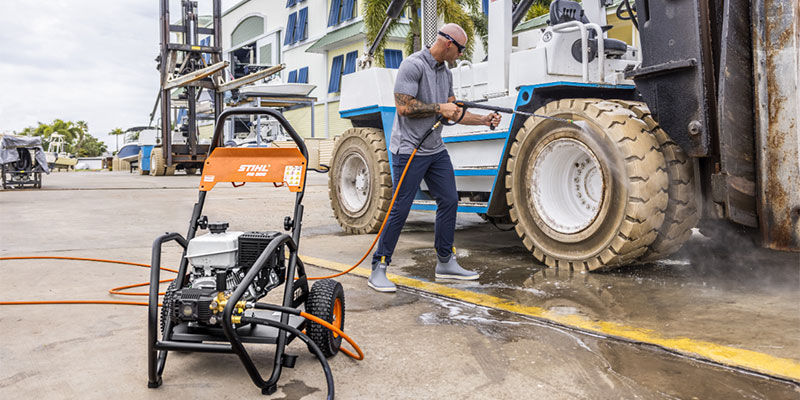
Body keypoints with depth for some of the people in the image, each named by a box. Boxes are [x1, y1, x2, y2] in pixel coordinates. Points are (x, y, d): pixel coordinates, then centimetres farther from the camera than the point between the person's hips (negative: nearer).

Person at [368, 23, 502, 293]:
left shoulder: (446, 73, 14)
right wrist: (440, 108, -15)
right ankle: (379, 268, 5)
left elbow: (452, 113, 18)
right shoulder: (413, 65, -13)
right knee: (400, 209, -6)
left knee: (449, 201, 8)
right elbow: (403, 107, -21)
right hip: (409, 151, -9)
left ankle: (445, 263, 20)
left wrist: (483, 120, 10)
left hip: (436, 150, 9)